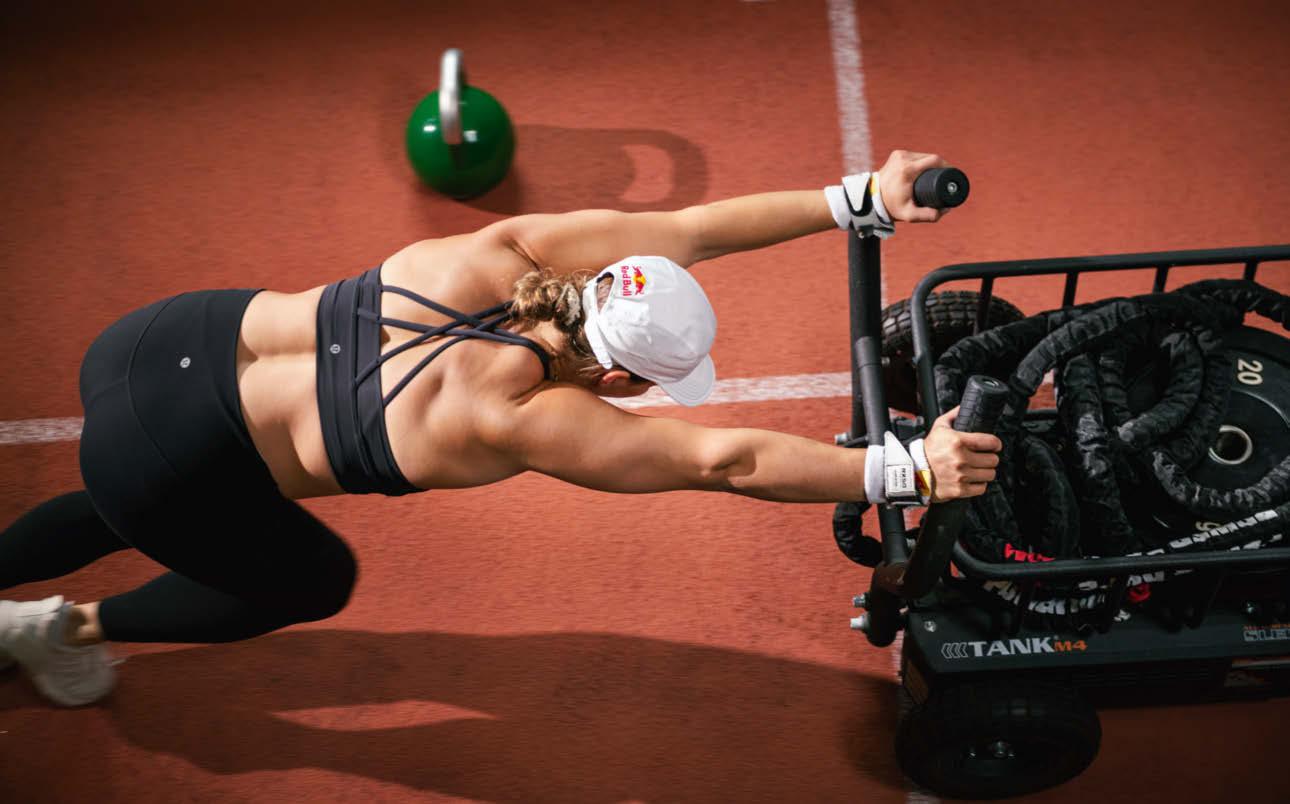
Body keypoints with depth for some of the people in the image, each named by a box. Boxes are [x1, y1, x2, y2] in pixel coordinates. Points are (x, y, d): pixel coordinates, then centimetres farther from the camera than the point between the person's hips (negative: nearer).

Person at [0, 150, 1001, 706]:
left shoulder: (503, 255, -11)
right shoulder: (532, 421, -26)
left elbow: (689, 227, -10)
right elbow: (728, 460, -27)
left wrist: (861, 200, -11)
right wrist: (907, 470, -24)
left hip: (172, 343, 7)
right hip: (161, 455, -7)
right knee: (312, 582, 20)